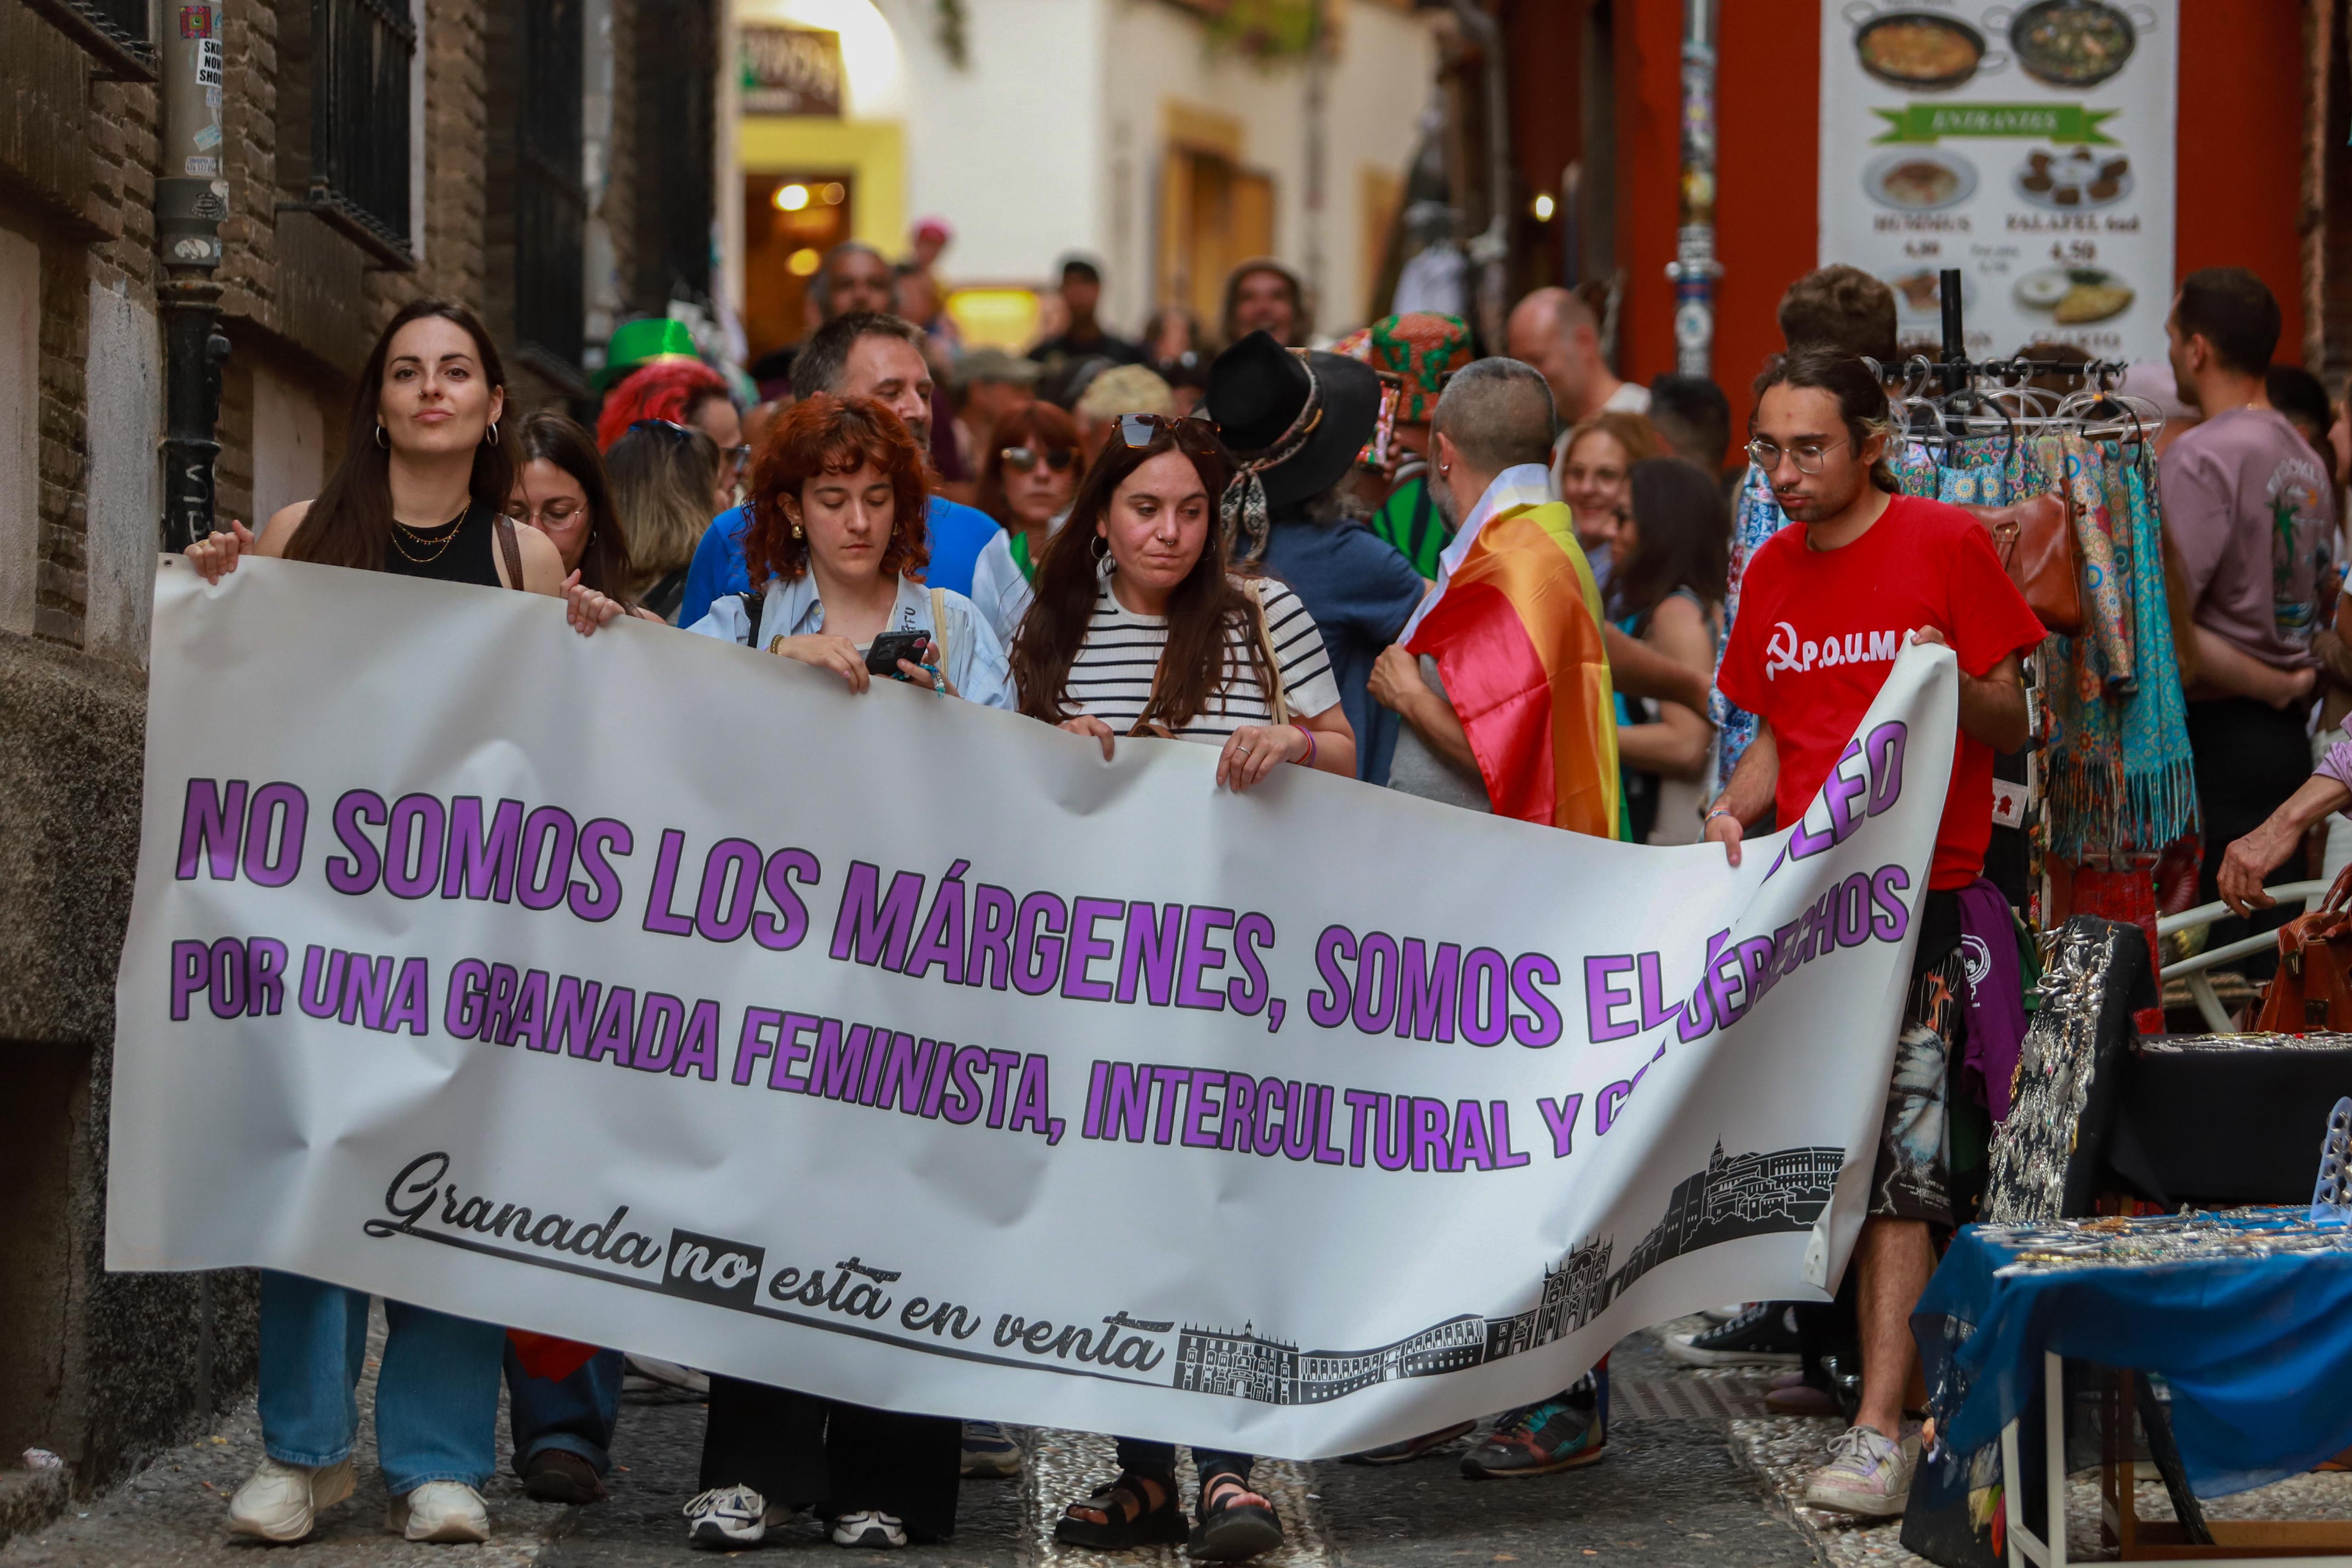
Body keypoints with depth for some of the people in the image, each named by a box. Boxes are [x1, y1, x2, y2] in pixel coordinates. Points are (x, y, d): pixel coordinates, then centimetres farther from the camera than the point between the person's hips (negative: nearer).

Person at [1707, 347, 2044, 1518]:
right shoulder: (1773, 571, 13)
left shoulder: (1946, 544, -4)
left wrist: (1953, 683, -23)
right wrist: (1735, 808, -1)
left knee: (1900, 1165, -12)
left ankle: (1880, 1430, -16)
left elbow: (2012, 728, -2)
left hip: (1919, 891, -6)